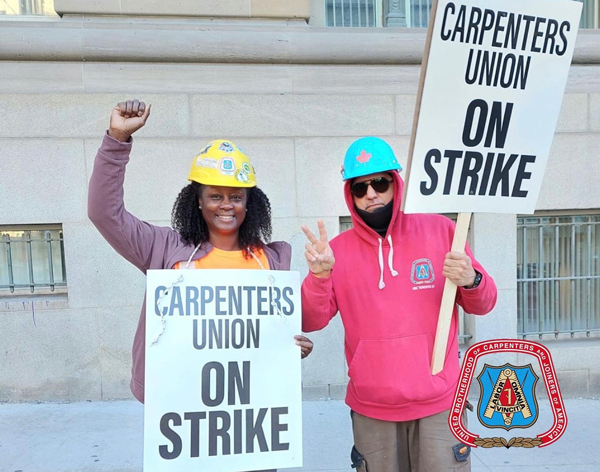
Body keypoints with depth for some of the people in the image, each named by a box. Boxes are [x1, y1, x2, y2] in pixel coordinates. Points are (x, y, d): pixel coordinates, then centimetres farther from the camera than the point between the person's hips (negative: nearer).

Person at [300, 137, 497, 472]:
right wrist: (320, 274, -25)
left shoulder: (439, 230, -3)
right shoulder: (339, 249, -2)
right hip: (370, 408, 1)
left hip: (439, 402, 0)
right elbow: (310, 322, -8)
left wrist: (471, 281, -19)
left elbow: (482, 304, 3)